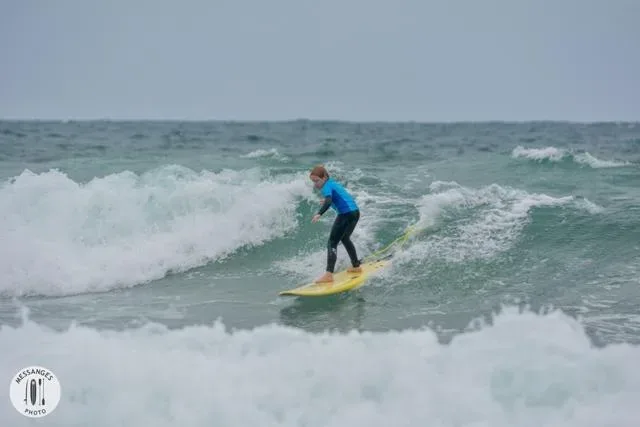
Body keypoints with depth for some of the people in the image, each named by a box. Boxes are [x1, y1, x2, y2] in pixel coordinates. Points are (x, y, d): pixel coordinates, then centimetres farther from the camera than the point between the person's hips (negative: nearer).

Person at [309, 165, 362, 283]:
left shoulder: (327, 186, -10)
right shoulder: (333, 183, 18)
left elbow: (328, 201, -29)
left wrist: (319, 214, -42)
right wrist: (328, 201, 53)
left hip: (346, 213, -10)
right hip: (355, 212, 10)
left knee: (332, 243, -11)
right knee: (345, 238, 31)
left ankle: (329, 274, -22)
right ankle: (356, 266, 42)